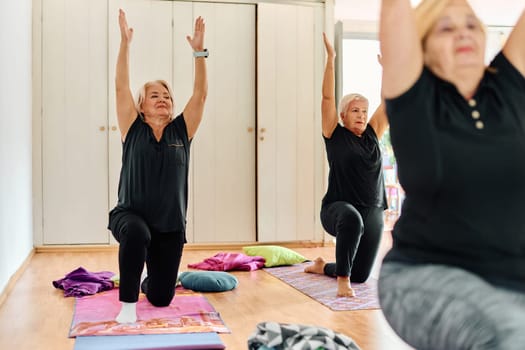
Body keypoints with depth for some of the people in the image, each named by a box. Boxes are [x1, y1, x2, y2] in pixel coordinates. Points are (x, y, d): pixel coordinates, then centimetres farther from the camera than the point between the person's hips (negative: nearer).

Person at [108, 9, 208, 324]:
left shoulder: (181, 131, 2)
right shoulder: (133, 130, -1)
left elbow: (200, 94, -6)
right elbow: (121, 88, -9)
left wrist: (199, 50, -14)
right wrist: (125, 43, -16)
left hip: (171, 225, 2)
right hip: (130, 214, -2)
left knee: (161, 297, 8)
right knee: (136, 234, -40)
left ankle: (147, 282, 48)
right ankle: (128, 302, -19)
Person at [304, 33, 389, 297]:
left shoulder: (373, 135, 8)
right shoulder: (335, 135, -3)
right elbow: (327, 98, -11)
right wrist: (331, 58, -15)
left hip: (373, 214, 5)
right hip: (338, 208, -5)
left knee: (360, 275, 10)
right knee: (352, 219, -42)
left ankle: (322, 266, 40)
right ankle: (342, 280, -28)